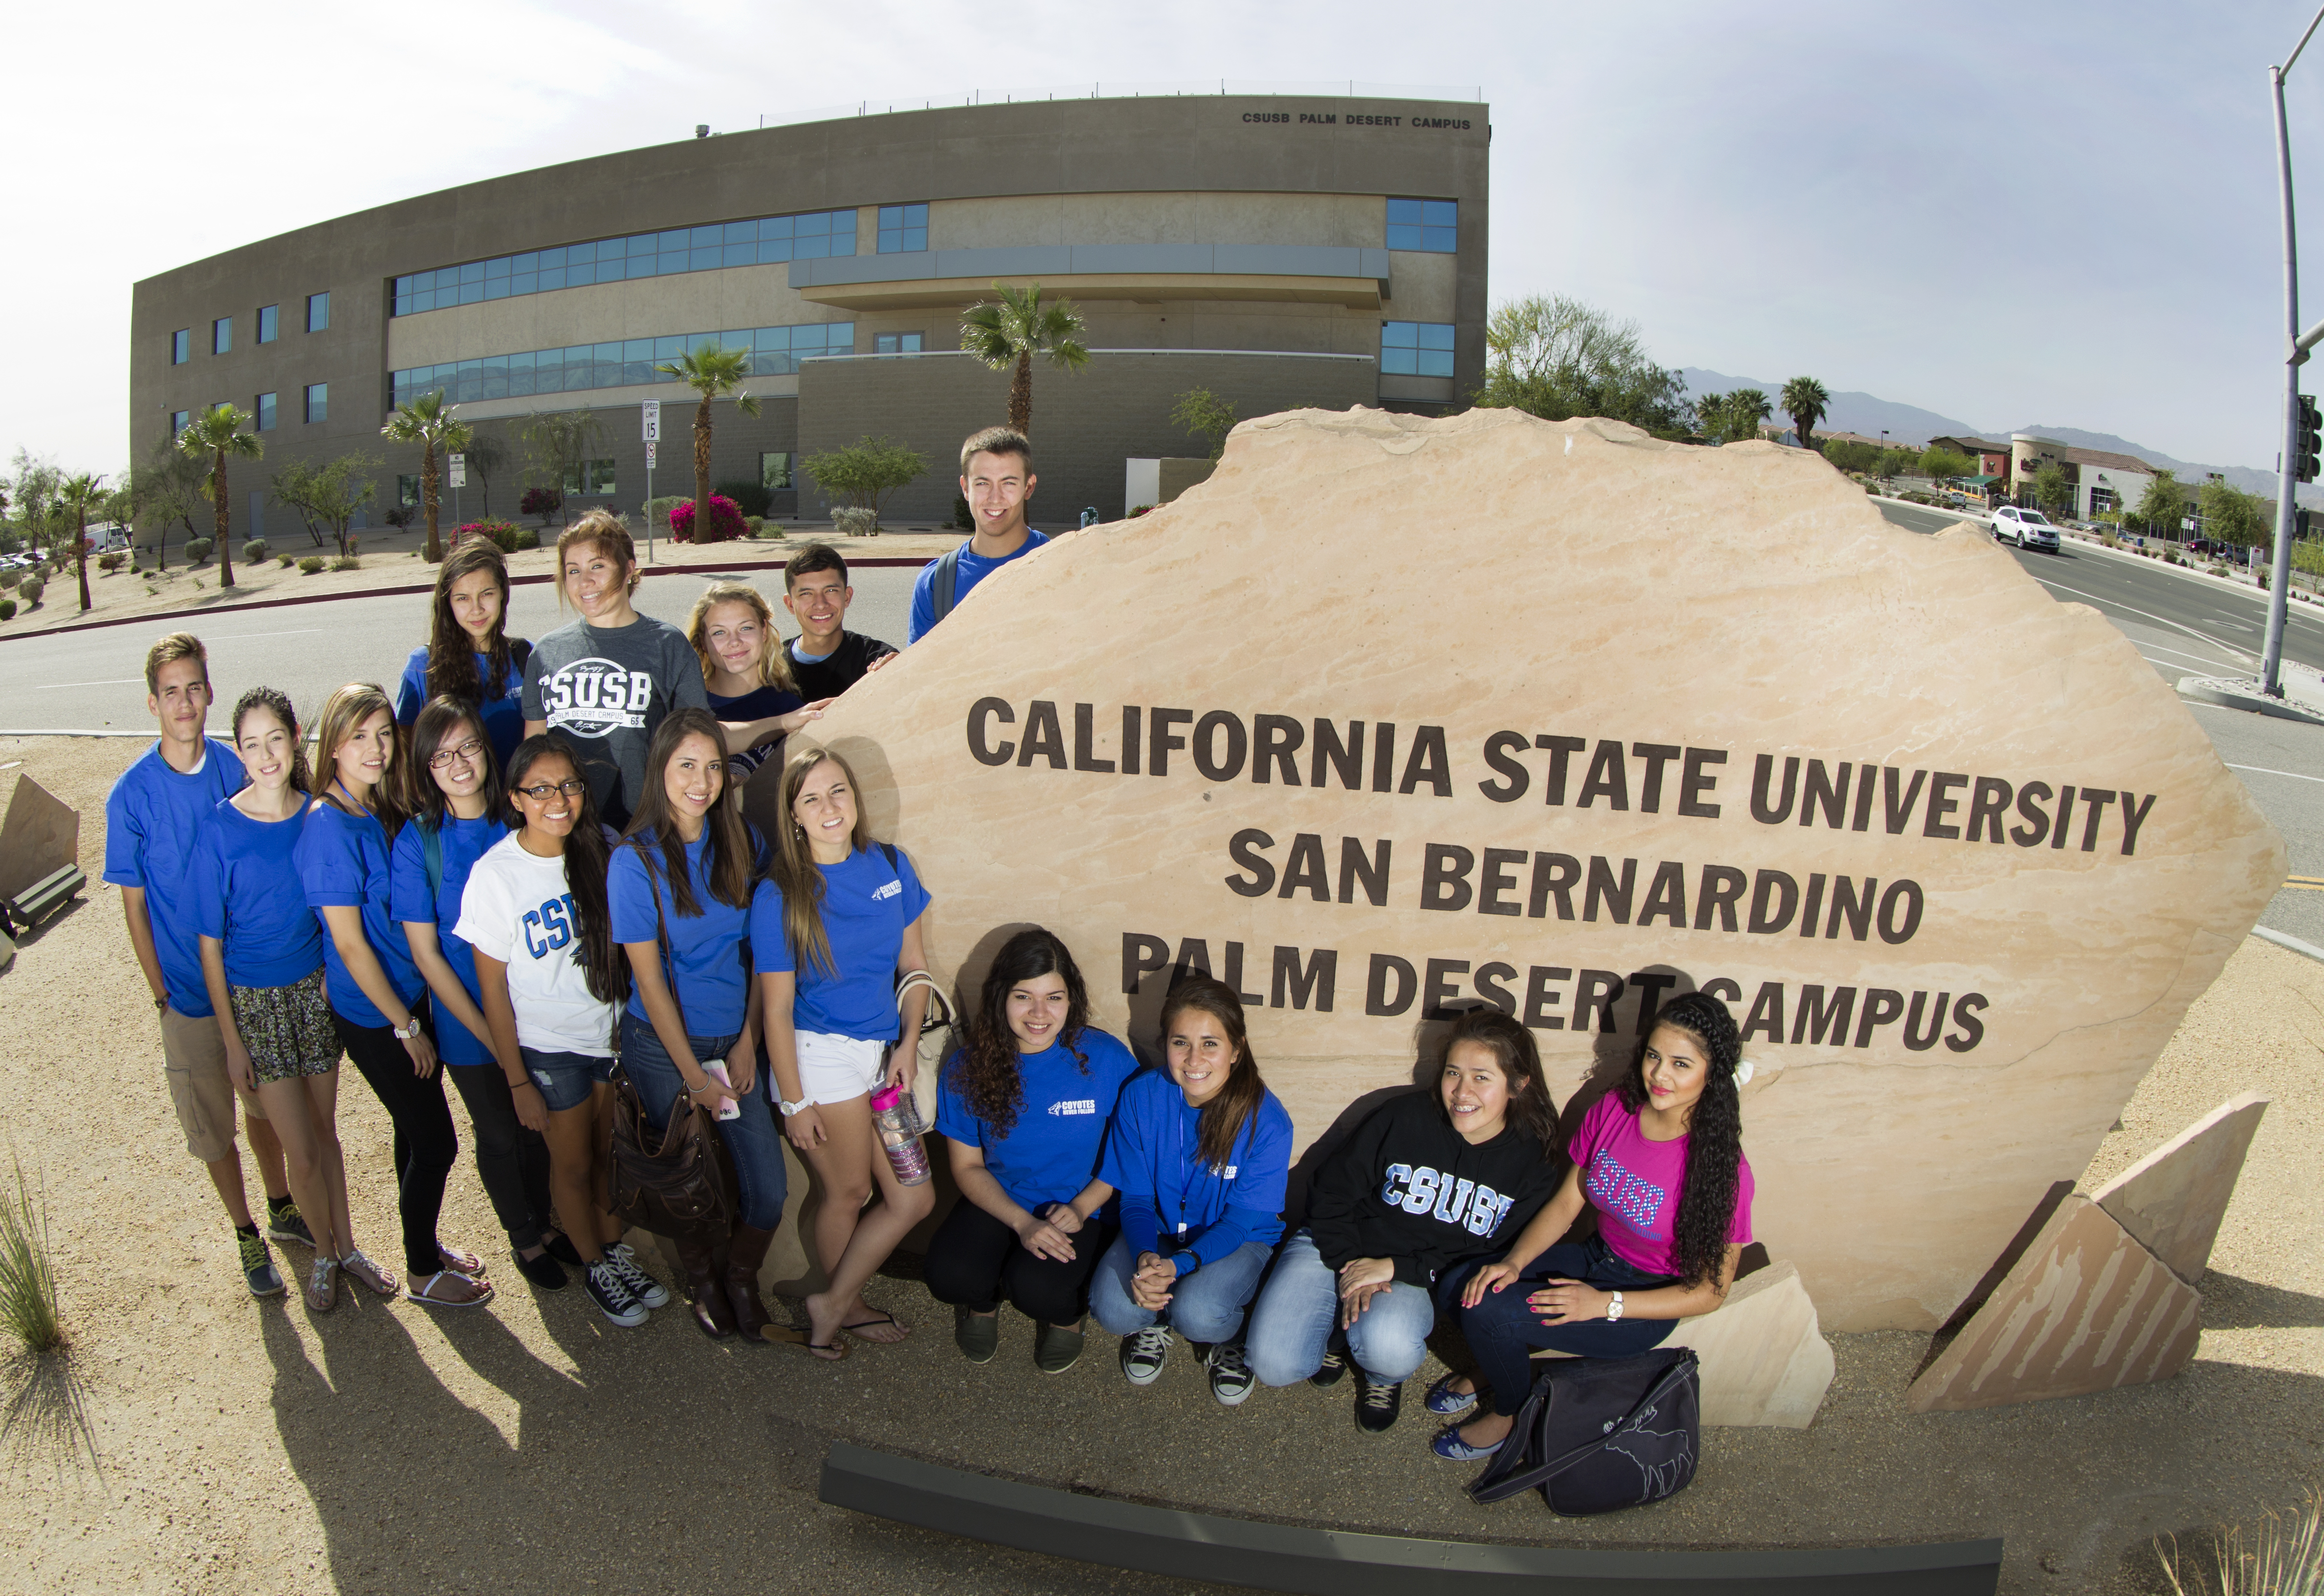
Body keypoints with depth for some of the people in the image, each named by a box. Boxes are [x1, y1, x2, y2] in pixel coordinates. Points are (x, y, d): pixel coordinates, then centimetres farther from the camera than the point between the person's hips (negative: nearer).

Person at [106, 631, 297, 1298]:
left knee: (266, 1101, 20)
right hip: (190, 992, -2)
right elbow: (134, 905, -6)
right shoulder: (131, 795, -13)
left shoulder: (236, 768, -6)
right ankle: (247, 1234, 30)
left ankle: (282, 1208, 40)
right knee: (213, 1123, 12)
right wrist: (162, 994, -6)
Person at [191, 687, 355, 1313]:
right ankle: (324, 1252, 26)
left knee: (325, 1130, 16)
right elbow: (211, 944, -9)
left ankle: (346, 1243, 32)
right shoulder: (221, 830, -15)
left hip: (317, 987, 2)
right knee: (301, 1151, 3)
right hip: (257, 1001, -2)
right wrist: (231, 1039, -7)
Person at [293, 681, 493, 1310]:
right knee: (435, 1141, 3)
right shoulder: (329, 824, -22)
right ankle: (423, 1272, 23)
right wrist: (406, 1027, -13)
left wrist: (414, 1013, 11)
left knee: (418, 1132, 20)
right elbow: (349, 944, -19)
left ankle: (426, 1244, 38)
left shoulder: (379, 810, 3)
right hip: (371, 1015, -7)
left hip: (406, 995, 7)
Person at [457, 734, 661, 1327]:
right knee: (573, 1163, 13)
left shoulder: (601, 850, -8)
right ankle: (594, 1266, 35)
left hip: (612, 1029, 3)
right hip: (548, 1047, -3)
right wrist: (518, 1082, -9)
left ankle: (617, 1250, 39)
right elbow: (493, 988, -12)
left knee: (611, 1153, 15)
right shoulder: (495, 873, -18)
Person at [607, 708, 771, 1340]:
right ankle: (704, 1285, 37)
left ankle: (742, 1285, 28)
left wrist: (748, 1040, -1)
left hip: (735, 1039, 3)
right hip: (663, 1045, -3)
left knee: (769, 1187, 1)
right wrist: (694, 1075, -9)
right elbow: (649, 979, -11)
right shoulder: (636, 861, -12)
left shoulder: (741, 842, -1)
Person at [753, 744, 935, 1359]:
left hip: (882, 1051, 6)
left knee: (913, 1198, 8)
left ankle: (832, 1303, 25)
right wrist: (794, 1102, -9)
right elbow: (776, 1008, -10)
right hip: (821, 1056, -6)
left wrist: (908, 1043, -1)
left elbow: (913, 963, 10)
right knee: (848, 1192, 8)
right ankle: (848, 1305, 33)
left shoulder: (890, 865, 1)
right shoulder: (779, 896, -12)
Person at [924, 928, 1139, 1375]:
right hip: (999, 1205, 2)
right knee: (948, 1274, -27)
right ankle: (983, 1302, 13)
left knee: (1035, 1285, -31)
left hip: (1083, 1212, -2)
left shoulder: (1106, 1059, -11)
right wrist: (1023, 1222, -15)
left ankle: (1067, 1315, 10)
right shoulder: (967, 1069, -7)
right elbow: (967, 1165, 0)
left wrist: (1082, 1207, -16)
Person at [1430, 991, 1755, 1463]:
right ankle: (1490, 1367, 18)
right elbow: (1566, 1202, 1)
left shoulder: (1722, 1169, -23)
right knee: (1469, 1287, -16)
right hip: (1595, 1258, 5)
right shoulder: (1613, 1110, -10)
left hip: (1649, 1299, -5)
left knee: (1489, 1313, -23)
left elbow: (1710, 1290, -15)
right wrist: (1513, 1262, -15)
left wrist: (1604, 1304, -23)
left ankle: (1510, 1412, 9)